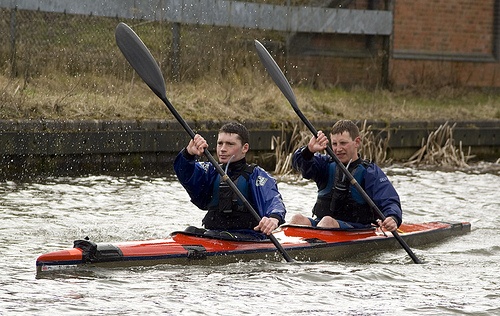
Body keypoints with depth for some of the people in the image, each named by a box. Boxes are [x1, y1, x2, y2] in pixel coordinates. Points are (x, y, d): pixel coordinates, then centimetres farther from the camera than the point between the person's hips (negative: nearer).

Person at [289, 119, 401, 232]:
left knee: (328, 221, -34)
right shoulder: (327, 165, 13)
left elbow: (390, 202, -7)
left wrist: (393, 219, -31)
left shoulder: (371, 172, 2)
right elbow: (299, 162, -3)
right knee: (298, 219, -26)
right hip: (319, 223, 4)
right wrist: (309, 150, -27)